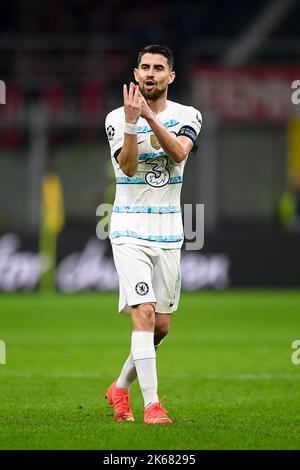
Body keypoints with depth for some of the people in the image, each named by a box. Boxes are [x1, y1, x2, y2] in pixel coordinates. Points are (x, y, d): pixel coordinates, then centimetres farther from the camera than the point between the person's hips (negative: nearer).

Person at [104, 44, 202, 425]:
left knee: (161, 325, 8)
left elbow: (179, 153, -19)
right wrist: (132, 122, -31)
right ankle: (151, 404, -17)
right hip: (130, 231, -3)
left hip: (168, 232, 3)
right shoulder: (117, 118, -4)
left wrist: (150, 117, -31)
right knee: (143, 313, -18)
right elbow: (128, 167, -18)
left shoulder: (187, 116, 1)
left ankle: (121, 387, 30)